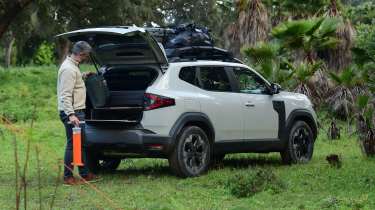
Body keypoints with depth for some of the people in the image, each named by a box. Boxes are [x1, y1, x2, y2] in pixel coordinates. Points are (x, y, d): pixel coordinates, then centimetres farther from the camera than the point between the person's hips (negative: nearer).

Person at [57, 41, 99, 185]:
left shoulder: (72, 66, 14)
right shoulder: (69, 69, -19)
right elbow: (65, 95, -24)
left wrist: (83, 75, 32)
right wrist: (71, 115, -29)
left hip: (77, 111, 11)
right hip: (72, 113, -11)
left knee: (81, 143, 16)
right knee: (73, 144, -6)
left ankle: (85, 174, 23)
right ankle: (68, 178, -1)